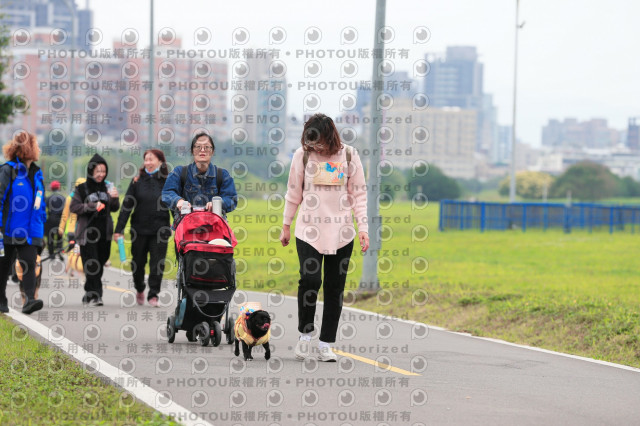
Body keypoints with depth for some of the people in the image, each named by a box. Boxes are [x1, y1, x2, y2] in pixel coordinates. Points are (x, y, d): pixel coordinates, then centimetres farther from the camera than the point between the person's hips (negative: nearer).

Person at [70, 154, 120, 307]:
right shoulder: (82, 188, -1)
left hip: (104, 232, 5)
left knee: (100, 264, 7)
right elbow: (73, 207, -6)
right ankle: (95, 295, -10)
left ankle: (89, 295, 18)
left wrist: (114, 198, -6)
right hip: (88, 232, -5)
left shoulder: (106, 188, 11)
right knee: (91, 265, -10)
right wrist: (92, 206, -16)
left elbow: (114, 209, 15)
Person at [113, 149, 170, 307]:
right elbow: (127, 206, 2)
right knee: (138, 262, 11)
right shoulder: (137, 181, 2)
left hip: (160, 229, -1)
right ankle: (140, 289, 35)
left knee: (157, 263, -6)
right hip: (139, 228, 1)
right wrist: (119, 229, -3)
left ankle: (153, 295, 2)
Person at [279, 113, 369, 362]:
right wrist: (286, 226, 14)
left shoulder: (348, 155, 2)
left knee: (335, 287, 2)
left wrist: (363, 227, -1)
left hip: (341, 232, 1)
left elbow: (358, 193, 6)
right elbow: (293, 193, 11)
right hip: (309, 230, -1)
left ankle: (326, 344, 9)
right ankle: (305, 334, 4)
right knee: (310, 280, -16)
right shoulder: (302, 155, 1)